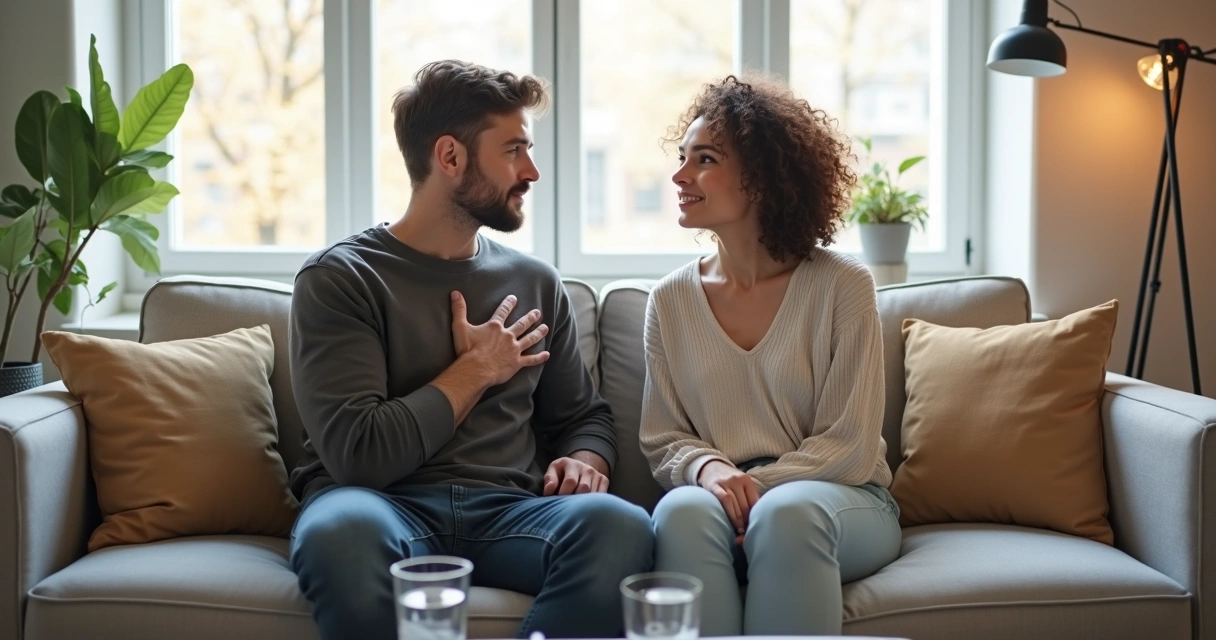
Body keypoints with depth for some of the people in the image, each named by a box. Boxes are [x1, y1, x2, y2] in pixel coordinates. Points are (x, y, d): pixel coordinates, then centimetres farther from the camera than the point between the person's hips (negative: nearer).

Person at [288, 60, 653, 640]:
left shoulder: (535, 282, 17)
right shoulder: (339, 279, 1)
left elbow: (583, 416, 25)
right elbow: (357, 452, -11)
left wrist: (585, 463, 1)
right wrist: (475, 372, -1)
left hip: (506, 510, 4)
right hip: (387, 505, -3)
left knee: (619, 525, -31)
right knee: (342, 528, -40)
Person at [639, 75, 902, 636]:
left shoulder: (842, 286, -4)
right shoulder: (670, 301, 6)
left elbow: (848, 447, -5)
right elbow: (663, 441, 8)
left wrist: (756, 484, -18)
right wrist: (707, 469, -15)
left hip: (842, 499, -2)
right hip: (716, 493, 2)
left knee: (784, 513, -36)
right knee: (683, 511, -33)